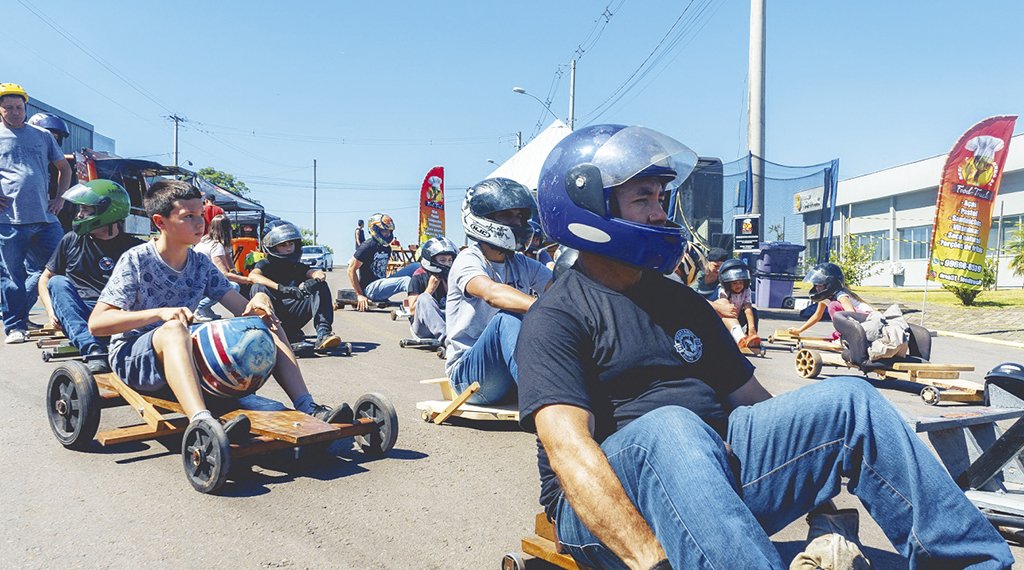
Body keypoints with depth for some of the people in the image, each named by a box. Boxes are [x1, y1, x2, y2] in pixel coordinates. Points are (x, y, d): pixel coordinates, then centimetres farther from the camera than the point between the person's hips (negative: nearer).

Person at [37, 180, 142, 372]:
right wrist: (51, 311, 4)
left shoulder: (132, 248, 6)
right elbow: (45, 278, 21)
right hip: (75, 317, 3)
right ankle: (93, 350, -43)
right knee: (58, 282, -24)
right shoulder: (72, 241, 15)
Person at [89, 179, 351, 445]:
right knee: (174, 329, -40)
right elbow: (96, 323, -18)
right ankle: (202, 422, -61)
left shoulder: (201, 263, 7)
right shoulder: (136, 260, -9)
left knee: (266, 324, -9)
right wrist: (160, 313, -30)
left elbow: (245, 309, 4)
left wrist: (259, 300, -20)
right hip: (134, 355, -5)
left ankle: (307, 406, -23)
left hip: (188, 353, 6)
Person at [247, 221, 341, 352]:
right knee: (259, 288, -27)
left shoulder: (299, 267, 22)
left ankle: (323, 333, -34)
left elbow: (316, 273, 0)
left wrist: (318, 276, -26)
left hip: (295, 315, 3)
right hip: (275, 316, -2)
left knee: (321, 286, -12)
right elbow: (252, 276, -14)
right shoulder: (266, 265, 11)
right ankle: (293, 336, -39)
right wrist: (281, 288, -28)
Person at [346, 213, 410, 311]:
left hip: (381, 284, 8)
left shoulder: (387, 248, 14)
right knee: (406, 280, -25)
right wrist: (359, 295, -13)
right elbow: (351, 270, -11)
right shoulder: (367, 247, -10)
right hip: (370, 287, -8)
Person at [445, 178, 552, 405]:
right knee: (507, 319, -34)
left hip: (512, 369, 6)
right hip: (467, 370, -6)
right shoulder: (468, 260, -9)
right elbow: (493, 293, -32)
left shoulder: (523, 265, 11)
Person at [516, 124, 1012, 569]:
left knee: (849, 401, -9)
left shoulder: (683, 302, 18)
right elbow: (568, 448, -20)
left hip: (720, 469, 6)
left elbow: (748, 397, 16)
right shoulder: (555, 319, -5)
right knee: (671, 425, -38)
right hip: (606, 509, -6)